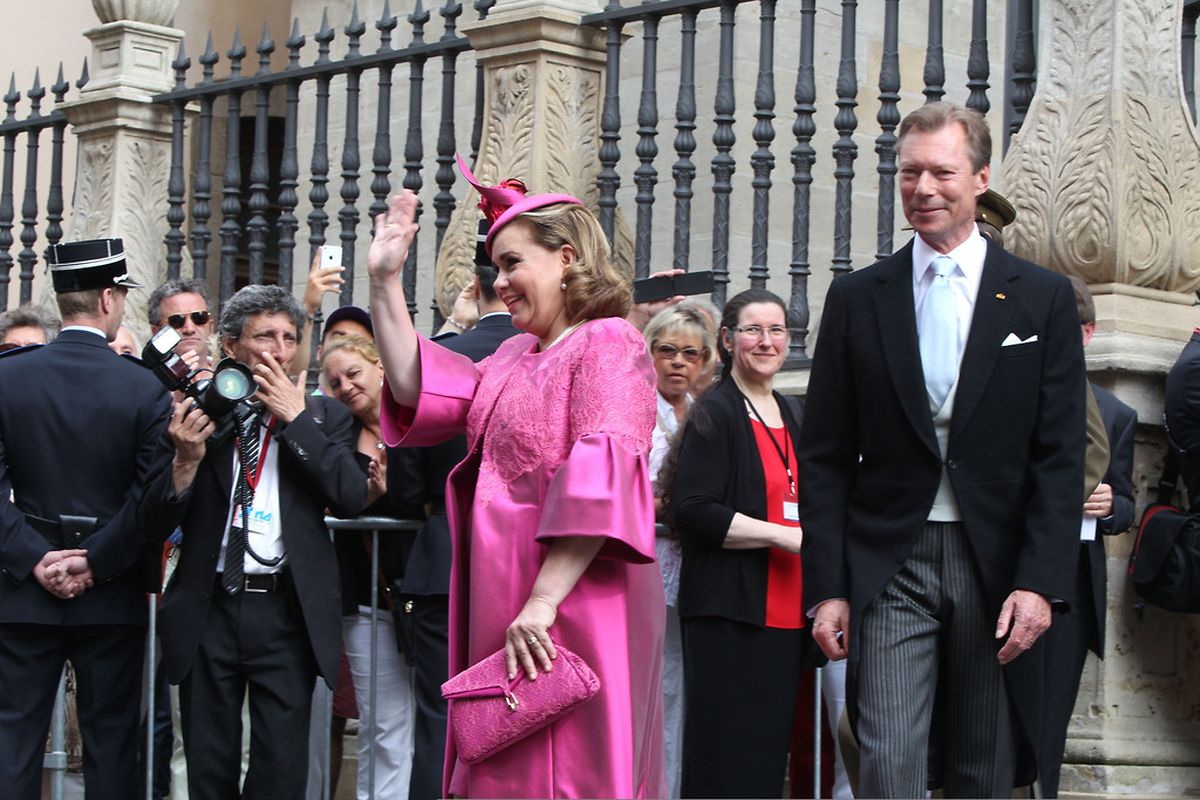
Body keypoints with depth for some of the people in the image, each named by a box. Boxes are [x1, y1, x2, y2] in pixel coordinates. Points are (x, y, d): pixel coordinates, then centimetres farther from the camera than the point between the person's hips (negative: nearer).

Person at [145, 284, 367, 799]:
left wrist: (296, 419, -9)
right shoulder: (195, 413, 6)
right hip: (209, 608, 1)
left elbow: (351, 498, -7)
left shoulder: (323, 416, 8)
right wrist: (186, 460, -16)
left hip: (286, 611, 0)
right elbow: (157, 521, 3)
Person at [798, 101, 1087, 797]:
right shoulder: (856, 298, 7)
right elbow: (824, 457, 6)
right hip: (890, 566, 0)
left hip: (997, 567, 0)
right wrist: (826, 588, -1)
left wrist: (1041, 582, -10)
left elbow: (1060, 457, 0)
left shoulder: (1043, 297, 5)